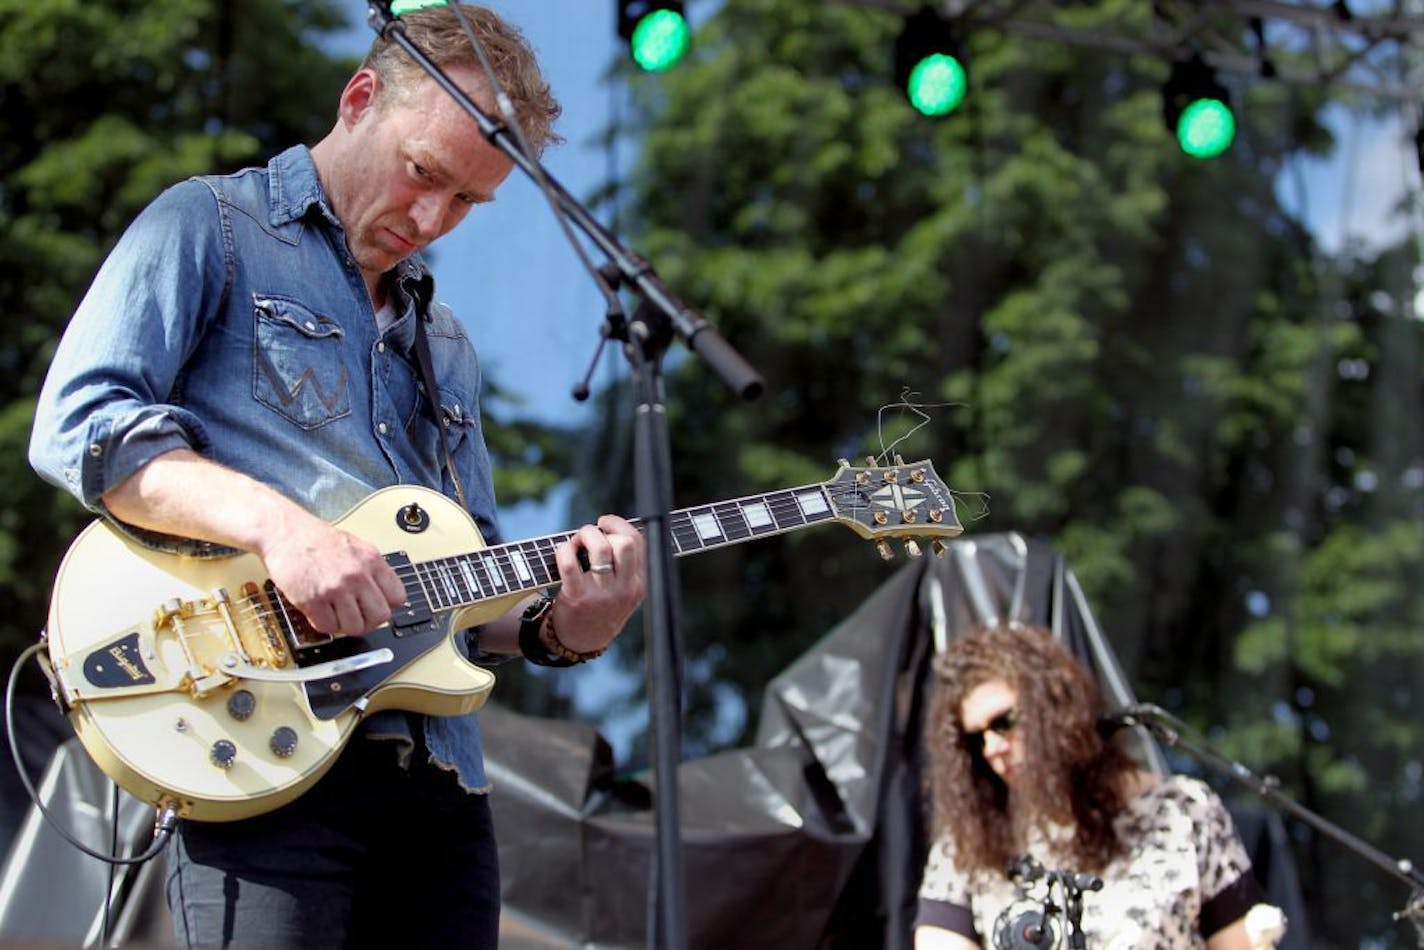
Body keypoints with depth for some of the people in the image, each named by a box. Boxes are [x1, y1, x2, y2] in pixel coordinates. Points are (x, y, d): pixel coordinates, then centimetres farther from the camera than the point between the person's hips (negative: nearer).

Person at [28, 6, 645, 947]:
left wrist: (560, 626, 2)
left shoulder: (443, 343, 27)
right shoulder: (207, 228, 6)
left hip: (440, 776, 7)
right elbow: (76, 423, -8)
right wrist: (273, 520, -21)